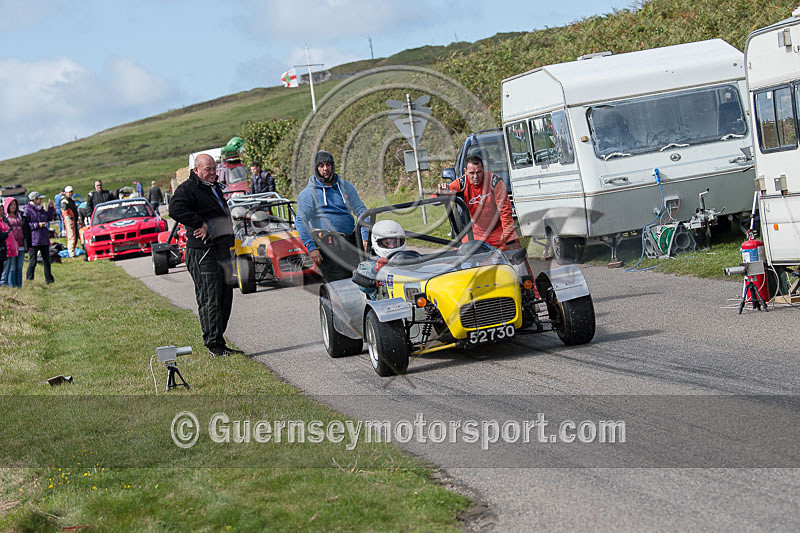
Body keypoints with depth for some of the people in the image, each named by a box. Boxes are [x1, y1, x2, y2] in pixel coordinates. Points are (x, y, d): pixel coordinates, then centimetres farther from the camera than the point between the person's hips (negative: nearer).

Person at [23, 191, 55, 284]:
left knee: (46, 260, 13)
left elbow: (50, 217, 25)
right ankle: (29, 279, 3)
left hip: (44, 240, 7)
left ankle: (49, 279, 21)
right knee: (32, 261, -4)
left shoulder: (41, 210, 14)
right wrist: (38, 225, -18)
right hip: (34, 241, -7)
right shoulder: (28, 210, -9)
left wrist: (50, 208, 13)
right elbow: (25, 225, -15)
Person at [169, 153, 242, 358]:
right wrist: (201, 224, -25)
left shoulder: (215, 187, 20)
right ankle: (214, 345, -5)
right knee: (210, 300, -8)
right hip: (202, 254, -9)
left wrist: (230, 241, 21)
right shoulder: (188, 189, -10)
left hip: (222, 250, 9)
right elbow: (176, 208, -29)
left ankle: (219, 343, 17)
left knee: (225, 297, 10)